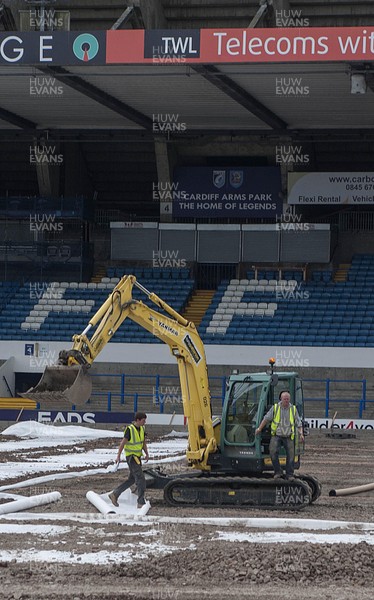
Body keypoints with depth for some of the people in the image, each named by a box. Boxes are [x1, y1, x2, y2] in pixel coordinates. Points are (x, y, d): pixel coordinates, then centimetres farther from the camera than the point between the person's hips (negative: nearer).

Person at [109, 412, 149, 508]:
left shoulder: (142, 429, 5)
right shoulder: (130, 429, -18)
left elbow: (143, 442, 12)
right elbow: (123, 443, -15)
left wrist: (147, 454, 2)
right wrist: (118, 456, -15)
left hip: (138, 457, 9)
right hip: (131, 457, -9)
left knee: (131, 479, 15)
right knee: (140, 478, -12)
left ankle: (114, 494, 24)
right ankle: (141, 503, -10)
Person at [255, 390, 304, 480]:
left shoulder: (293, 409, 7)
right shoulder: (275, 408, 2)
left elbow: (298, 423, 9)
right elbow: (266, 419, 6)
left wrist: (301, 434, -4)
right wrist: (259, 428, -1)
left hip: (288, 436, 2)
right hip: (276, 435, -2)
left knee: (291, 455, -5)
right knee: (273, 452, -18)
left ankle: (289, 474, 6)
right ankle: (278, 472, -6)